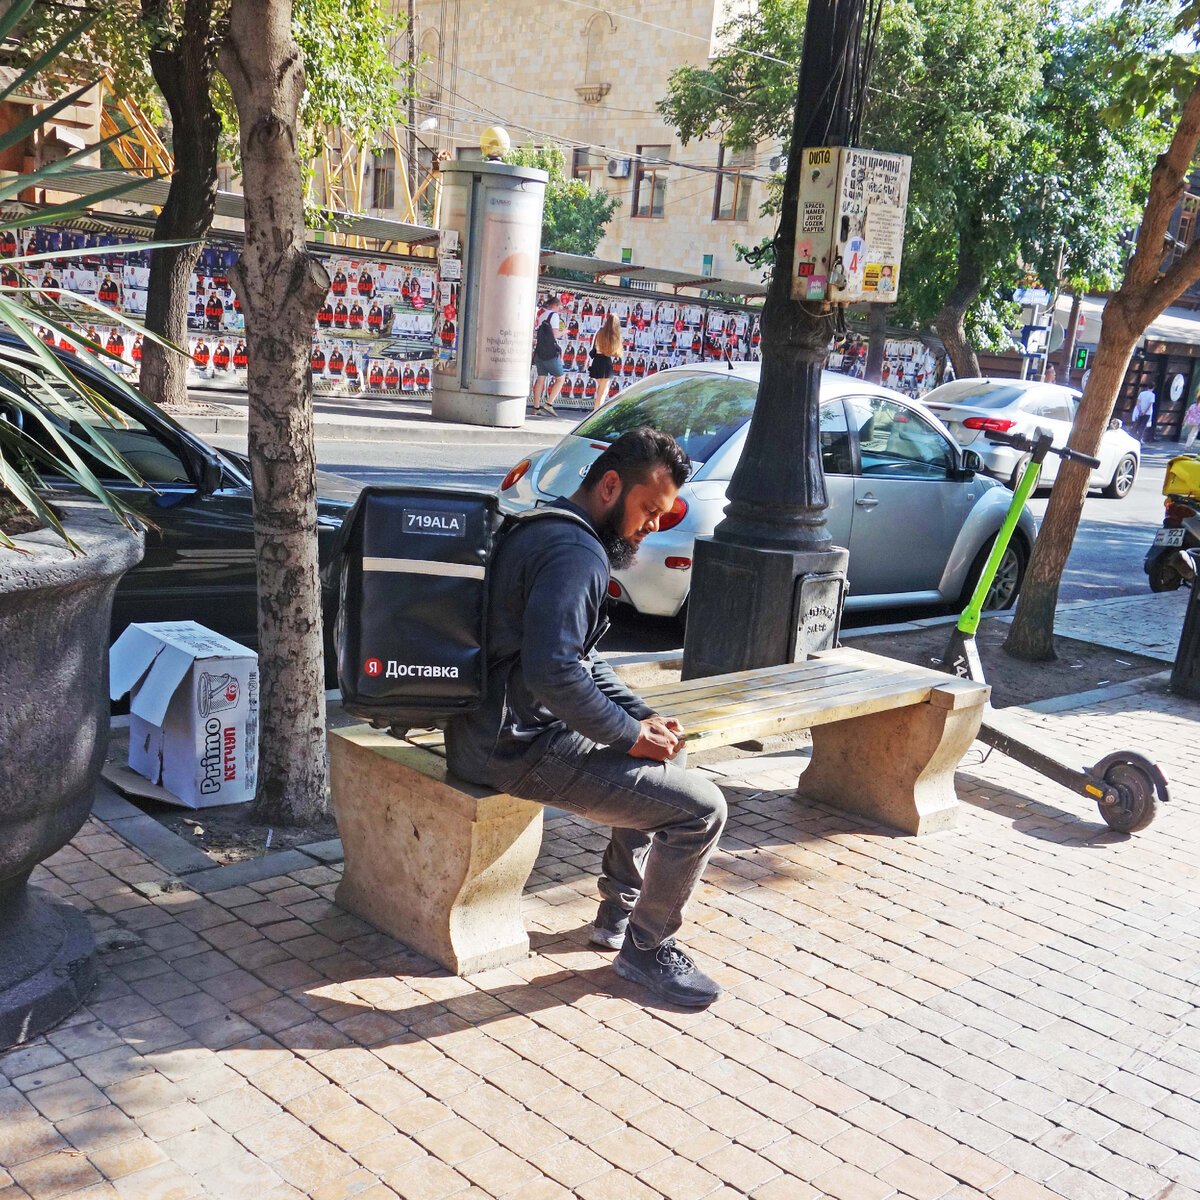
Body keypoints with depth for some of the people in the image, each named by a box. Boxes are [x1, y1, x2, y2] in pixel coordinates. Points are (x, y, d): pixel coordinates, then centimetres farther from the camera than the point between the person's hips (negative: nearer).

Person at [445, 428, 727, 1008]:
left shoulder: (547, 531, 16)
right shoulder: (576, 553, -19)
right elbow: (553, 672, -31)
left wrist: (643, 717, 8)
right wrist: (632, 735, -17)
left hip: (495, 725, 11)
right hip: (517, 747, -11)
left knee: (665, 754, 27)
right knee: (700, 807, -11)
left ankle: (619, 910, 32)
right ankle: (645, 947, 10)